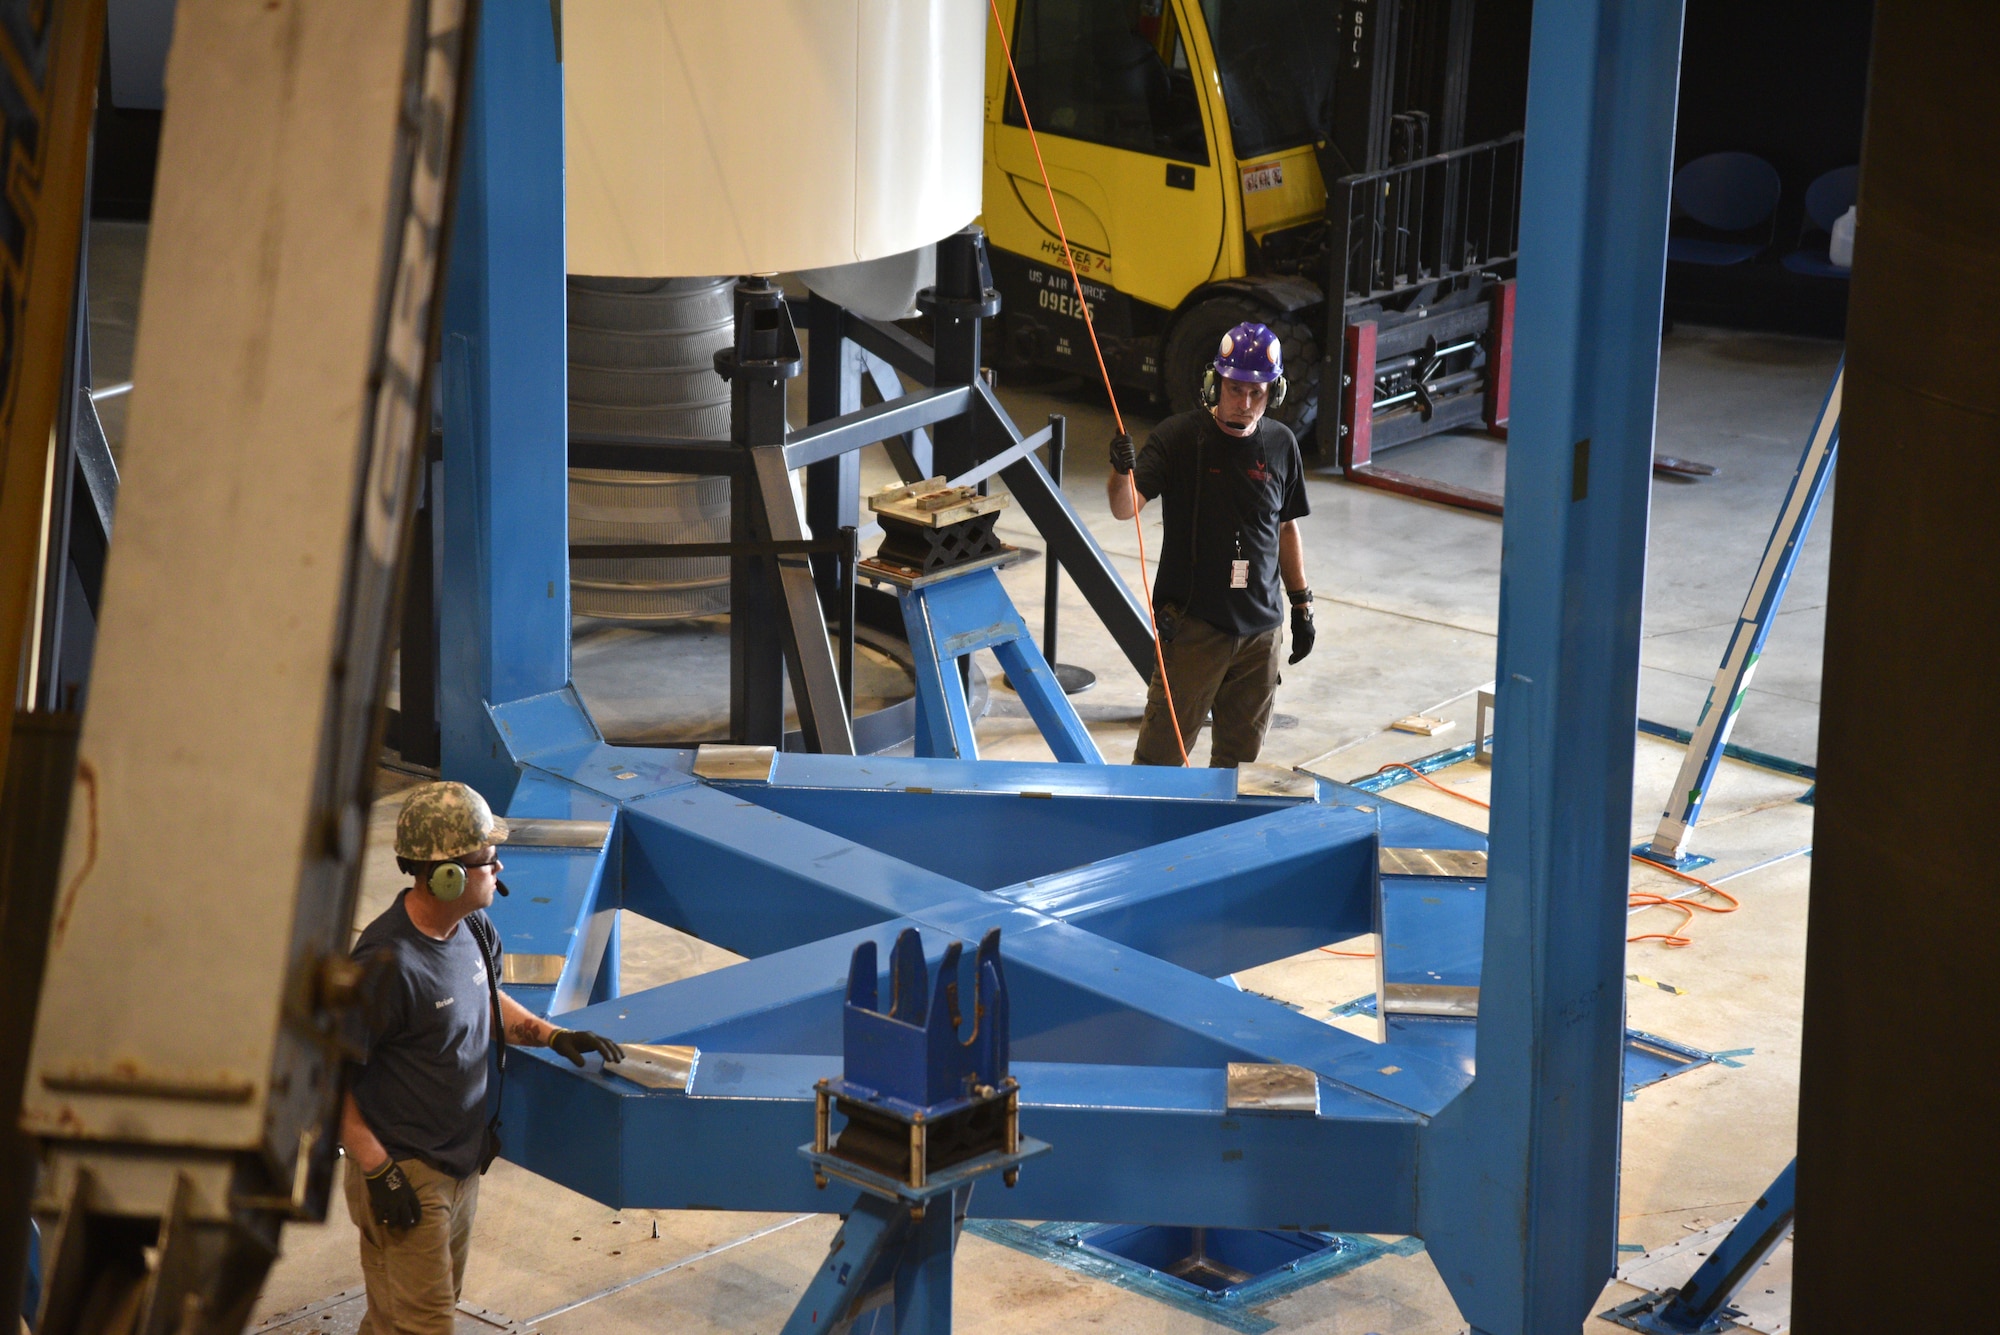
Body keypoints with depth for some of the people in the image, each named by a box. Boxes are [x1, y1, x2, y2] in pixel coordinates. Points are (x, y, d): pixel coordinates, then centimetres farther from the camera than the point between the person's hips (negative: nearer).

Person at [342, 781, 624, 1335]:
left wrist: (550, 1034, 5)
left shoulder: (471, 928, 1)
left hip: (461, 1162, 9)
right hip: (406, 1175, -9)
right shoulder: (388, 963, -26)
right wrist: (377, 1170, -22)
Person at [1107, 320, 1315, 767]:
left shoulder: (1280, 444, 5)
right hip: (1193, 622, -4)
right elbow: (1126, 507, -21)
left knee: (1239, 750, 12)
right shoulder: (1180, 437, -9)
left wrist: (1302, 604, 18)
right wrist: (1122, 471, -42)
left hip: (1260, 627, 4)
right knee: (1162, 753, -6)